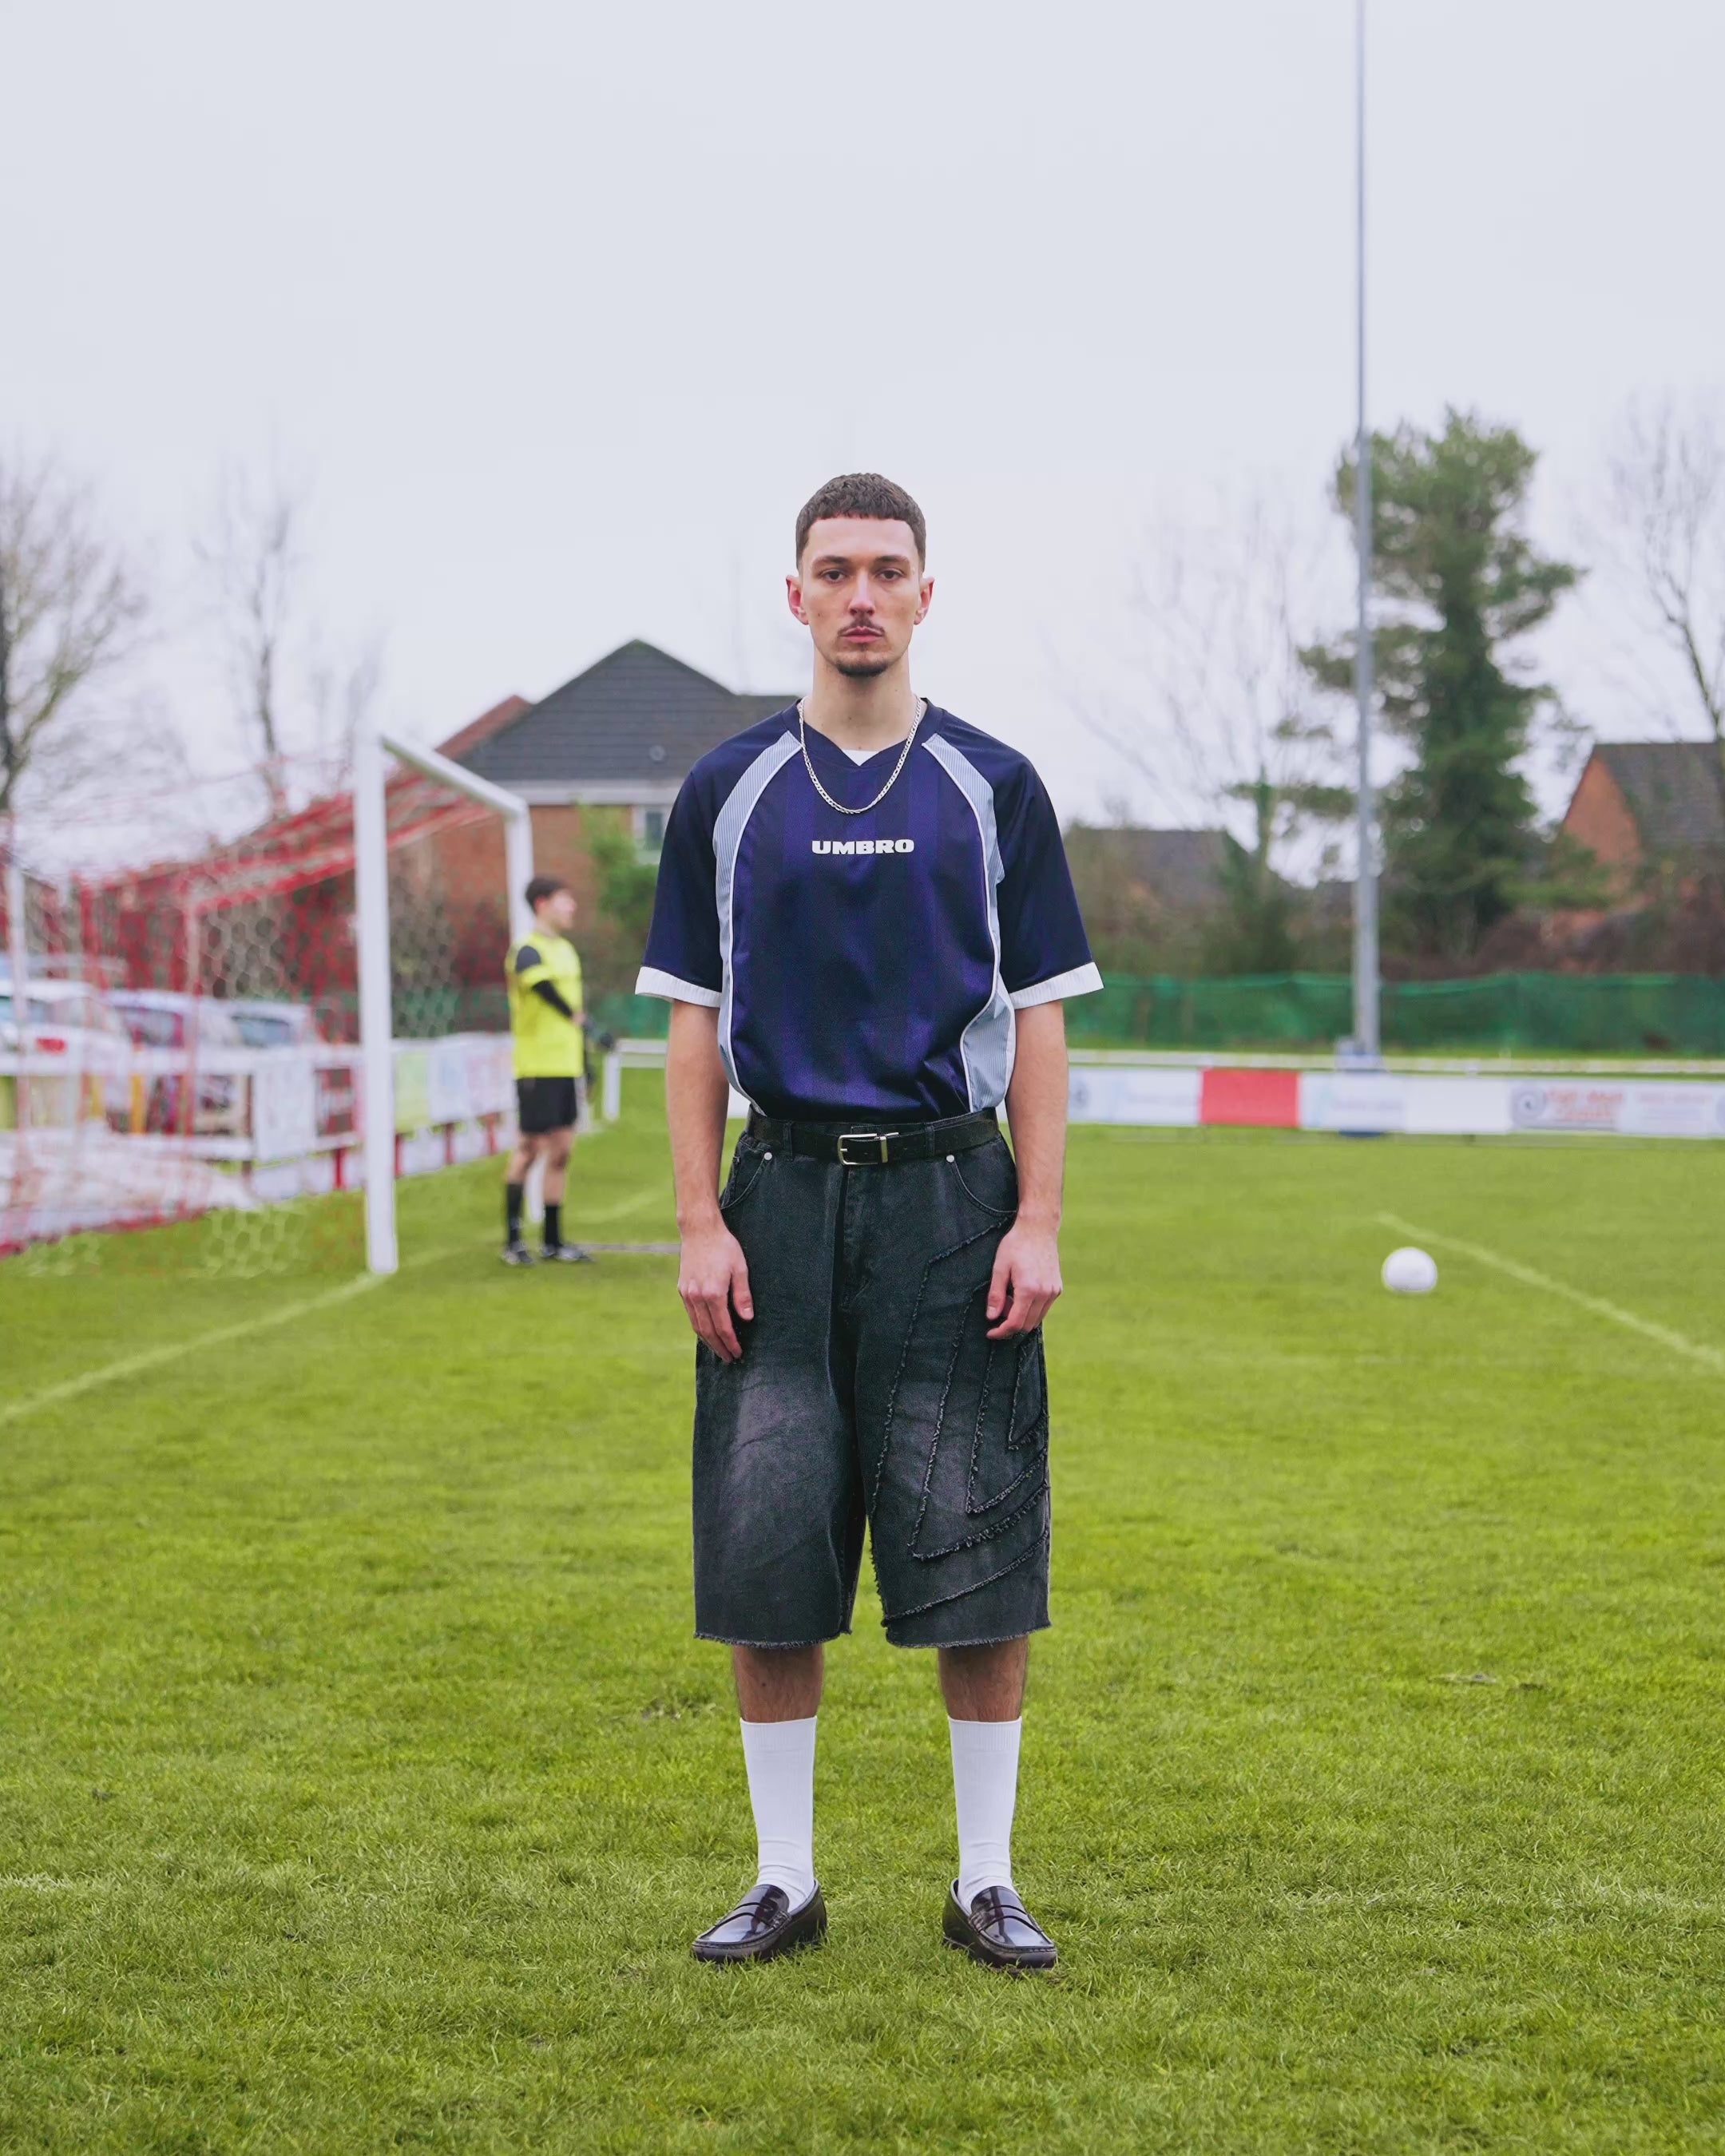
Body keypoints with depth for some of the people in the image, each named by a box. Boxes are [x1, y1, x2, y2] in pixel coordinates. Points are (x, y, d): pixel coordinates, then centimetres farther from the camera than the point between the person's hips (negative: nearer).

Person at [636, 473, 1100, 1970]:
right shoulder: (728, 792, 7)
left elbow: (1039, 1018, 5)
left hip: (951, 1192, -1)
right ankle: (785, 1877, 13)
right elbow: (696, 1022, 8)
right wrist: (701, 1220, -2)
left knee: (979, 1563, -1)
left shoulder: (992, 788, 6)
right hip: (783, 1196, 1)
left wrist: (1039, 1222, -5)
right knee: (766, 1559, 1)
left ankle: (988, 1881, 10)